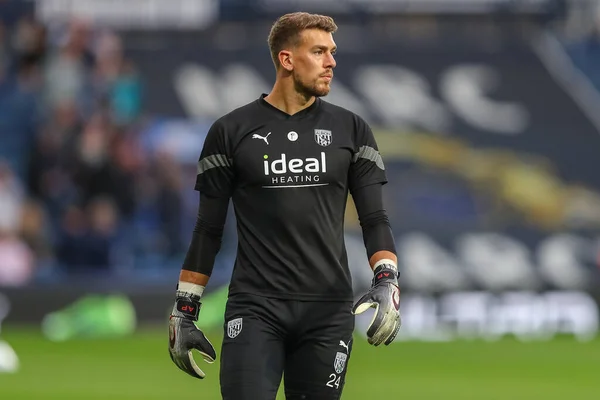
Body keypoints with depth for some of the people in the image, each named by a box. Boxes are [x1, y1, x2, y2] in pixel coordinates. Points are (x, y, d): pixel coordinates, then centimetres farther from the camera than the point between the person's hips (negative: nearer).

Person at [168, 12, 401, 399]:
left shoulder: (351, 130, 8)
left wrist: (387, 282, -10)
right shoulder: (232, 131, 4)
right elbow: (208, 230, 8)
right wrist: (185, 310, 5)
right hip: (255, 309, -2)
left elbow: (374, 218, 7)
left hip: (329, 310, 2)